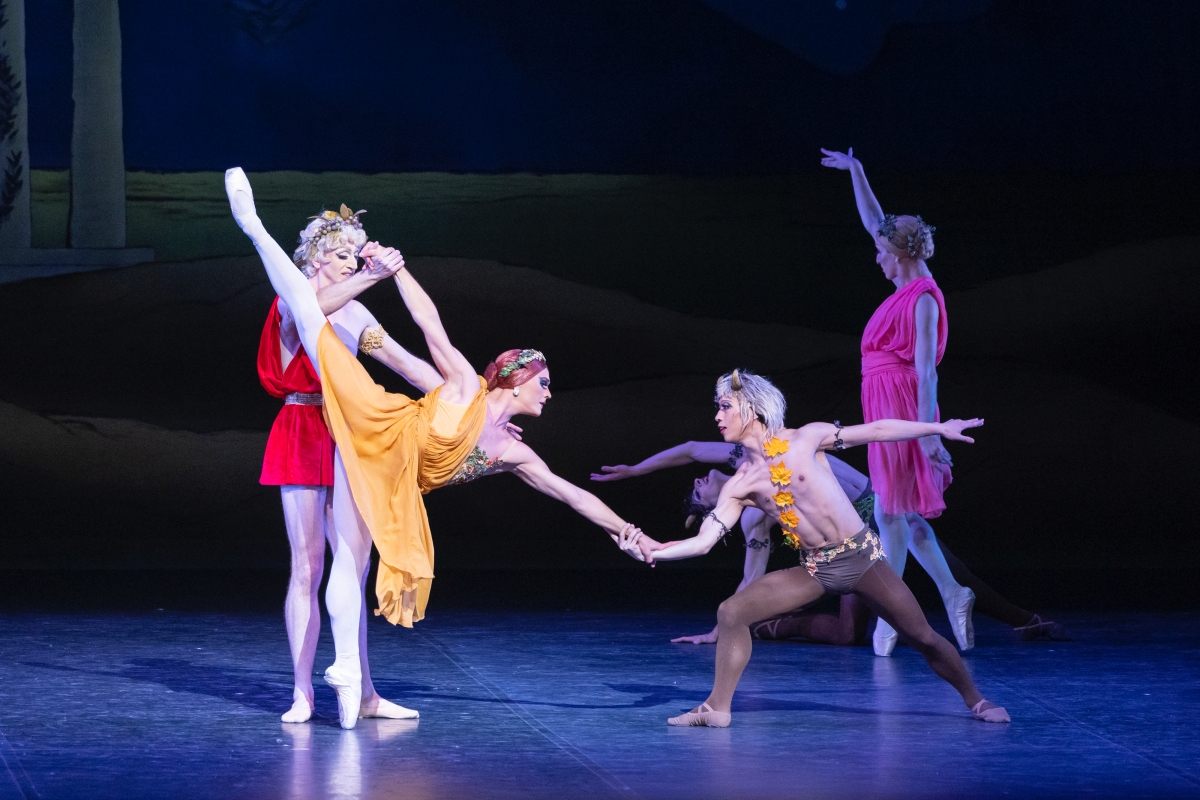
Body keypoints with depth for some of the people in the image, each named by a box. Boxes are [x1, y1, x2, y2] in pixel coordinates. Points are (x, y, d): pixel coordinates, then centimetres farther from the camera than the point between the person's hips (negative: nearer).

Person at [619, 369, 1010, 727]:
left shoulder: (804, 439, -7)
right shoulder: (739, 485, 0)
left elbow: (876, 430, 1)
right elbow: (704, 541, -6)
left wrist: (940, 428, 5)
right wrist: (651, 550, -22)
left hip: (861, 555, -3)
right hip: (814, 570, 3)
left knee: (923, 637, -2)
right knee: (731, 613, -11)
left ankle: (975, 700, 20)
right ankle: (718, 708, -3)